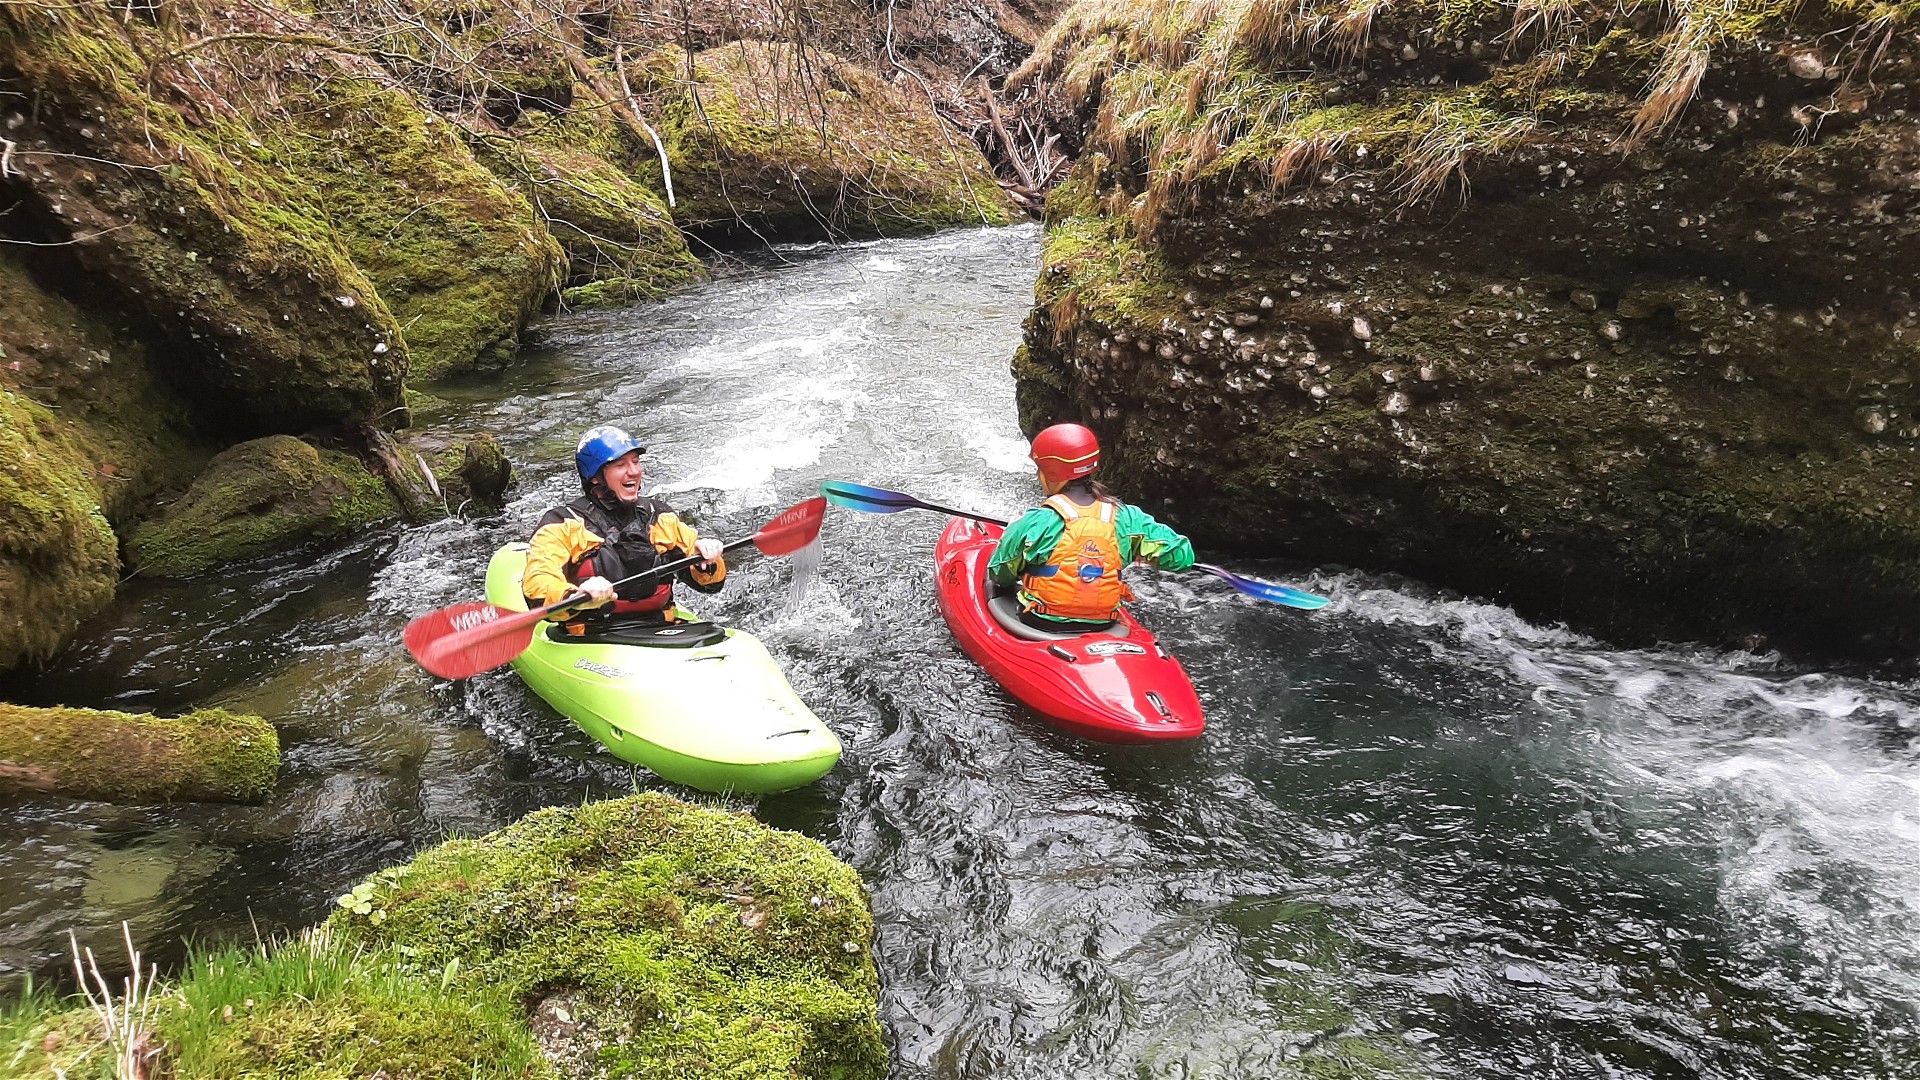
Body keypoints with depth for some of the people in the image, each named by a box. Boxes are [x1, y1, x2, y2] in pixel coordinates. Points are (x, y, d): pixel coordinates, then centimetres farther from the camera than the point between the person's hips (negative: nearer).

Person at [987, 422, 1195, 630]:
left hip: (1040, 626, -4)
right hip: (1101, 628, 5)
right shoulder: (1125, 517, -8)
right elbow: (1181, 556, -4)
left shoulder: (1034, 523, -16)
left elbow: (998, 575, -3)